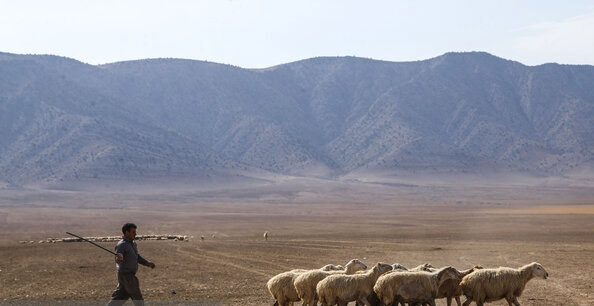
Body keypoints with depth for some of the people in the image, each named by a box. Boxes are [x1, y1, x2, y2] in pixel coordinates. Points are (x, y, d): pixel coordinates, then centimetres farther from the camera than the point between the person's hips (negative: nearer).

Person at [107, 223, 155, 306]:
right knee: (137, 297, 2)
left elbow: (137, 258, 22)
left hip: (130, 275, 9)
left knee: (119, 298, 11)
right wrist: (120, 258, -51)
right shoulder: (121, 245, -17)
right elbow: (118, 261, -27)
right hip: (126, 275, -9)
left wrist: (148, 263, 11)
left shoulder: (133, 243, 13)